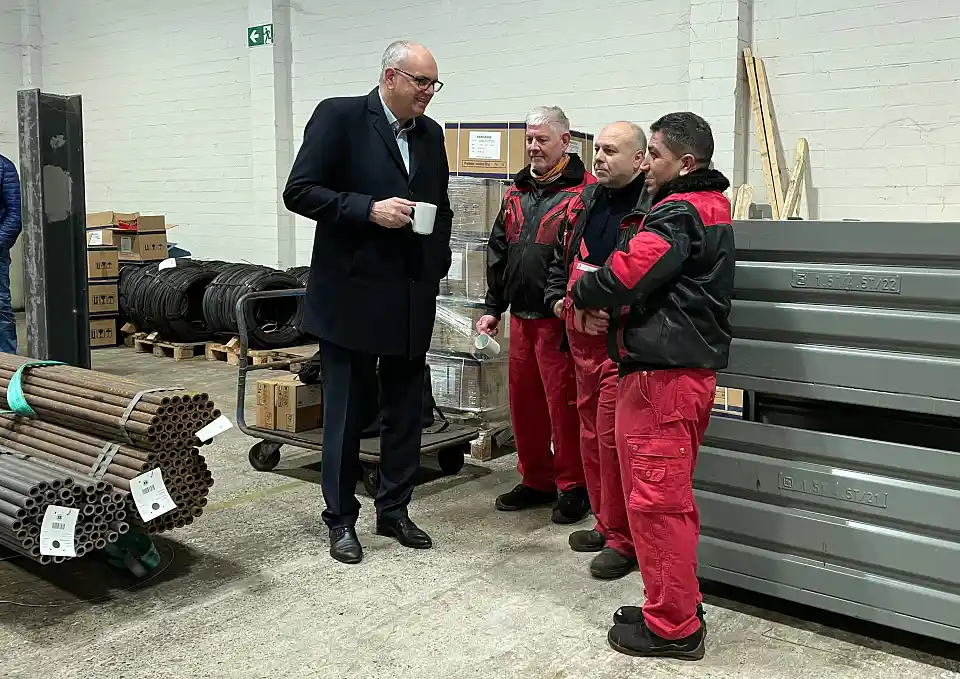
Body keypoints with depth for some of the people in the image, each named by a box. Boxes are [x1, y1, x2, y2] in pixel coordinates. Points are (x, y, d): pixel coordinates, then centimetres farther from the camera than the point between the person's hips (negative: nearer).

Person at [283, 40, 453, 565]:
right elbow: (299, 192, -11)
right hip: (352, 294, -5)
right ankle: (341, 518, 19)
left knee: (404, 411, 12)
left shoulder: (430, 134, 11)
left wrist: (437, 267, 8)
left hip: (411, 299, 6)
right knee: (346, 411, 5)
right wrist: (369, 210, -20)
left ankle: (394, 510, 26)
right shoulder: (339, 117, -6)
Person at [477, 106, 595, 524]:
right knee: (523, 400, 13)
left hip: (559, 318, -7)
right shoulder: (517, 192, 15)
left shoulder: (584, 191, -8)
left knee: (563, 403, -1)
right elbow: (498, 251, 20)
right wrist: (492, 307, 17)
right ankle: (536, 480, 28)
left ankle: (572, 486, 14)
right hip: (520, 315, 7)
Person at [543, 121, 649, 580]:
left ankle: (623, 540, 8)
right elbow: (563, 255, 27)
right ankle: (605, 524, 30)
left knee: (613, 436, -6)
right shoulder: (587, 200, 14)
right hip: (581, 337, 9)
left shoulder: (652, 207, -13)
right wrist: (557, 297, 15)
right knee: (591, 432, 15)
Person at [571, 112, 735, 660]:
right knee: (673, 496, 17)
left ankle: (672, 627, 7)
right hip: (690, 366, 11)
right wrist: (611, 307, 4)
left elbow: (624, 273, -24)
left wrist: (583, 295, -4)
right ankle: (680, 607, 28)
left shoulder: (677, 214, -14)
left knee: (656, 499, -3)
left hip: (662, 373, -11)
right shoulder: (708, 209, 19)